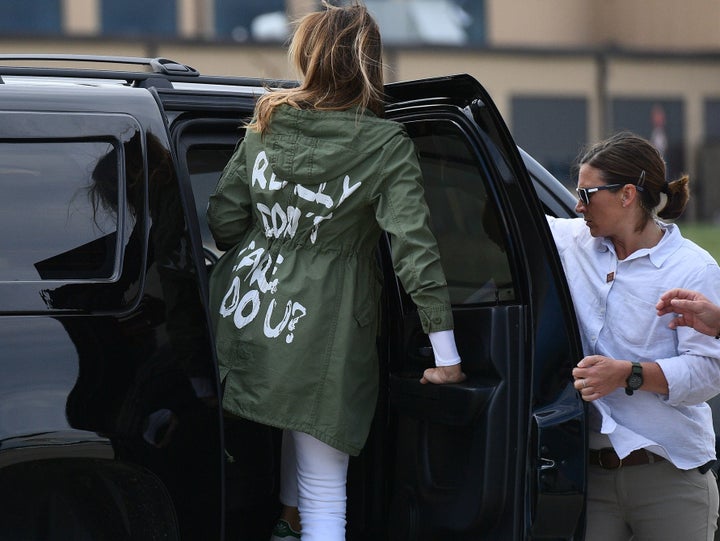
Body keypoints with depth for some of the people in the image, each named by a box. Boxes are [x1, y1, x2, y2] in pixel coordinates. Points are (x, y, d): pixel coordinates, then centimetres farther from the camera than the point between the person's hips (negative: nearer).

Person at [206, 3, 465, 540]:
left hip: (243, 318, 4)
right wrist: (446, 355, -15)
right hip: (321, 340, -4)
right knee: (324, 498, 0)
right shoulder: (387, 147, -8)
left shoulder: (267, 126, 4)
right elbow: (417, 251, -16)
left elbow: (223, 222, 6)